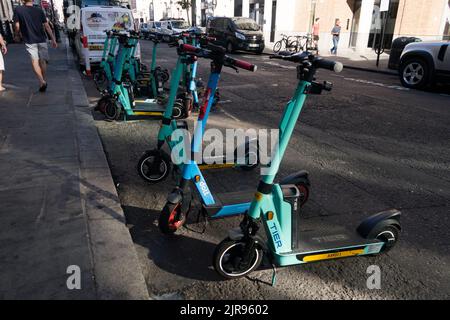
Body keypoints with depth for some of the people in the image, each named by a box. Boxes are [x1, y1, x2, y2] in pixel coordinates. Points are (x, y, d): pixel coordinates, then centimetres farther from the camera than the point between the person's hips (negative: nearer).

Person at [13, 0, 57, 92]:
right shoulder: (39, 10, 3)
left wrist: (17, 35, 16)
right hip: (41, 40, 2)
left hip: (29, 40, -2)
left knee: (34, 60, -5)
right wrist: (53, 39, 5)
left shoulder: (18, 10, -1)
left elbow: (17, 26, -4)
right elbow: (47, 26, 0)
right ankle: (44, 80, 23)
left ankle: (42, 81, -24)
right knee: (42, 61, 13)